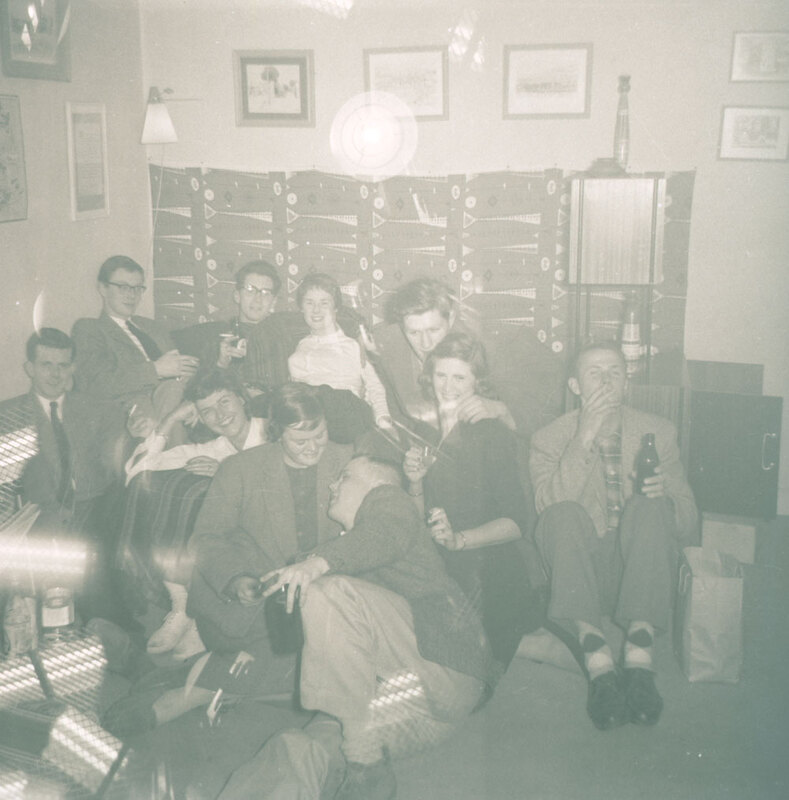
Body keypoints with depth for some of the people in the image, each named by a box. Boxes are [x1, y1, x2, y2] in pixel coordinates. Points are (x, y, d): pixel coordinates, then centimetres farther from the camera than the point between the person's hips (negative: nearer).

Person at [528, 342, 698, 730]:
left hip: (638, 569, 1)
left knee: (649, 507, -28)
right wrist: (584, 439, -19)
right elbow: (548, 505, -12)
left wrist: (664, 495, -17)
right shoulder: (549, 439, 8)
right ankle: (598, 663, -40)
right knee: (565, 514, -29)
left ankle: (639, 654, -37)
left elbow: (688, 523, 7)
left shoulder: (658, 432, 12)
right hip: (582, 573, -1)